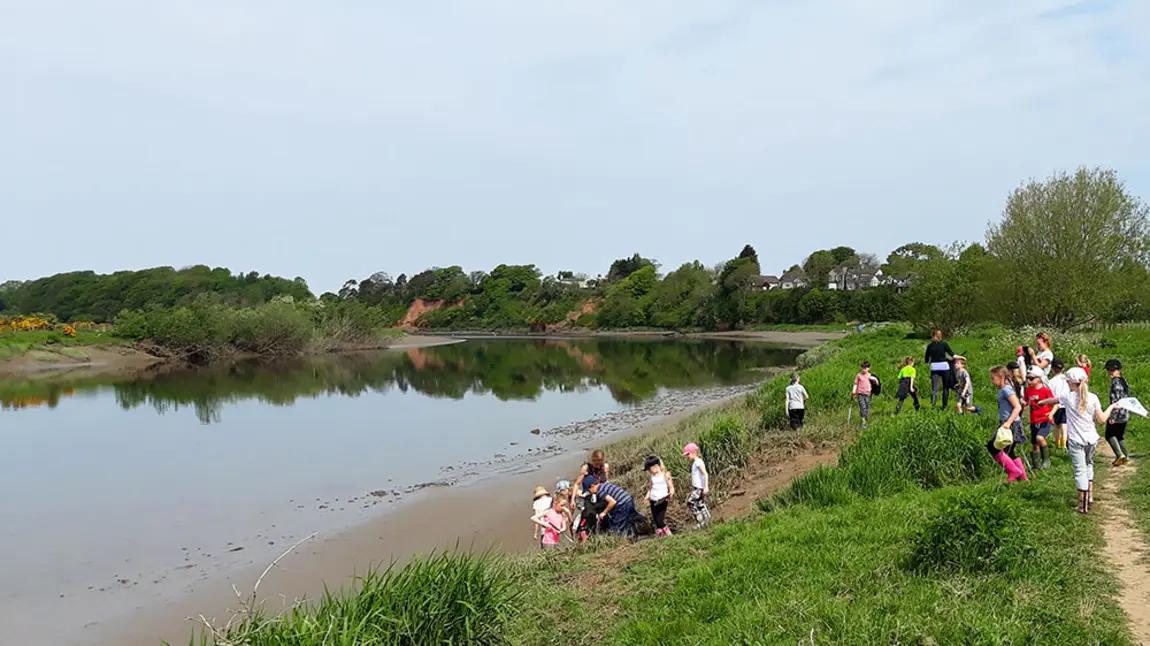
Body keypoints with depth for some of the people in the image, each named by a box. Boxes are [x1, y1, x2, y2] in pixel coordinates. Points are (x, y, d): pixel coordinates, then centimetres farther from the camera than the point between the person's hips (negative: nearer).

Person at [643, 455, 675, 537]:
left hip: (662, 501, -6)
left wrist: (670, 495, -24)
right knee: (655, 521, 5)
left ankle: (669, 535, 1)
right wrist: (647, 496, 5)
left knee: (659, 520, -12)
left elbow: (671, 487, -5)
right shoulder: (652, 476, 10)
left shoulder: (665, 475, -7)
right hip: (653, 501, 6)